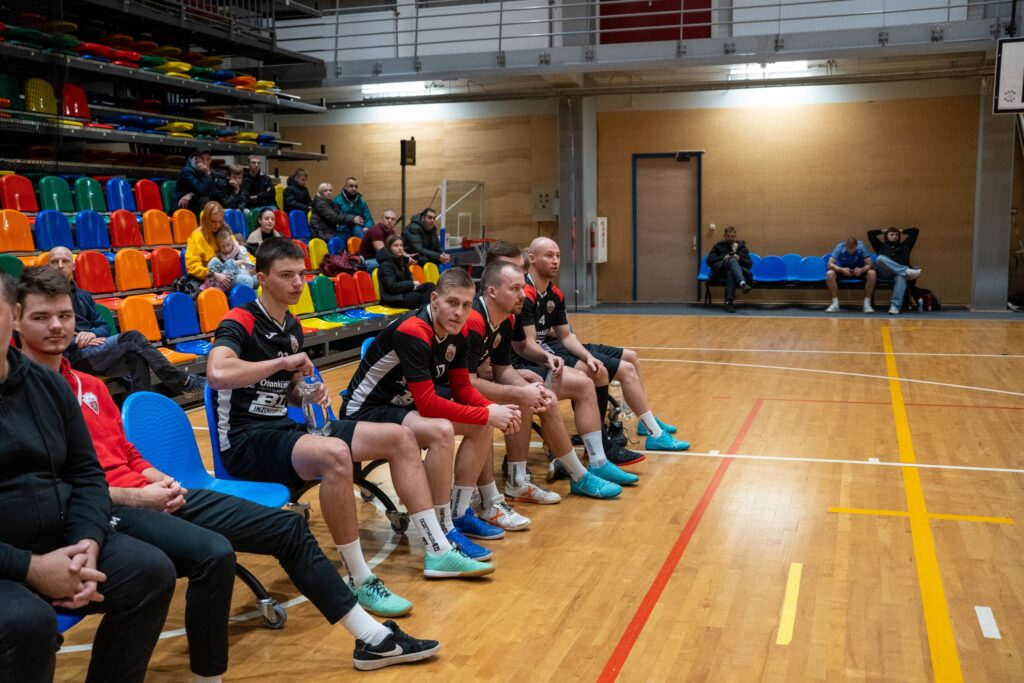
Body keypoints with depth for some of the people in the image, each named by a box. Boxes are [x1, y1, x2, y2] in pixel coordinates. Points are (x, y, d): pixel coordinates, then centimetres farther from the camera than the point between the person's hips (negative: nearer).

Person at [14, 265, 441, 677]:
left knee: (287, 527, 4)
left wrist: (162, 481, 3)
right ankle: (208, 675, -14)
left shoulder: (89, 386, 21)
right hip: (103, 511, -9)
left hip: (152, 495, 9)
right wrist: (134, 496, -15)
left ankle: (372, 638, 13)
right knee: (212, 553, -36)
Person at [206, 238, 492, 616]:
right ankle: (360, 581, -26)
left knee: (399, 437, 1)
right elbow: (217, 373, -34)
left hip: (283, 429, 9)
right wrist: (283, 361, -23)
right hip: (245, 442, -9)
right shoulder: (240, 322, -13)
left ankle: (437, 552, 6)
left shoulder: (292, 327, 13)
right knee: (334, 454, -40)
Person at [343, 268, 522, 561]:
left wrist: (493, 410, -15)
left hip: (403, 404, 9)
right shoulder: (413, 332, -28)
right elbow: (426, 403, -30)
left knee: (482, 426, 1)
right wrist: (486, 414, -26)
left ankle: (459, 514, 9)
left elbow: (461, 387, 4)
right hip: (366, 411, -9)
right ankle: (443, 531, -20)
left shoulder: (455, 332, -2)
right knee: (440, 431, -33)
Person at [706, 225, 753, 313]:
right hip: (719, 271, -1)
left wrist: (739, 259, -7)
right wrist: (722, 258, -8)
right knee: (732, 260, -36)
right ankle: (743, 284, -62)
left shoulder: (742, 247, 23)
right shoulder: (718, 246, 20)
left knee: (731, 273, -41)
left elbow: (749, 264, 13)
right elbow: (709, 261, 8)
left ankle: (729, 302, -49)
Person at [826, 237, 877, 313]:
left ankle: (867, 304, -21)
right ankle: (835, 304, -23)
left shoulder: (861, 247, -22)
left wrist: (861, 270, -44)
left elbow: (869, 264, -22)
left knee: (872, 274, -31)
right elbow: (830, 264, -26)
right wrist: (841, 270, -44)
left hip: (859, 270, 0)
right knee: (830, 274, -30)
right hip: (843, 271, 0)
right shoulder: (840, 247, -22)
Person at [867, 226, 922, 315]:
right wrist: (883, 231, 37)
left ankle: (895, 306, -52)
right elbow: (870, 233, 26)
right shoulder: (882, 246, 30)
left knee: (901, 277, -40)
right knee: (880, 258, -33)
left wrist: (902, 231, 40)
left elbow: (915, 231, 32)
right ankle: (907, 271, -44)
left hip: (900, 272, 0)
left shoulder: (904, 246, 31)